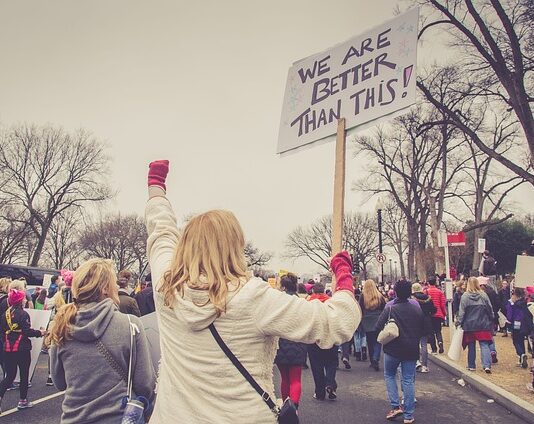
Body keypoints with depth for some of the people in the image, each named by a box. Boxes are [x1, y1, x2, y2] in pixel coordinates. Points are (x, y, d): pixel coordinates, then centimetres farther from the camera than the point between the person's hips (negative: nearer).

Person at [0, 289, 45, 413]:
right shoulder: (23, 314, -15)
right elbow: (27, 331, -18)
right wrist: (39, 333, -3)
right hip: (22, 348, -5)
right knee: (24, 375, 11)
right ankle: (23, 401, 19)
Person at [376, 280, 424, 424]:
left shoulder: (390, 308, -15)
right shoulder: (417, 308, -2)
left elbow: (378, 327, -12)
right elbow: (422, 329, 8)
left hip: (392, 349, -3)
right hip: (411, 350, 3)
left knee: (389, 375, 18)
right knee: (408, 380, 7)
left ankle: (395, 406, 6)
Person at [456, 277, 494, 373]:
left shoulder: (465, 296, -9)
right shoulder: (483, 295, -3)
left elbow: (462, 312, -8)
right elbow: (490, 310, 3)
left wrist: (459, 322, 0)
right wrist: (491, 321, 15)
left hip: (470, 325, -1)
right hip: (483, 325, 1)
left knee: (471, 346, 11)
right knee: (484, 345, 1)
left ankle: (471, 366, 19)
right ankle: (487, 365, -11)